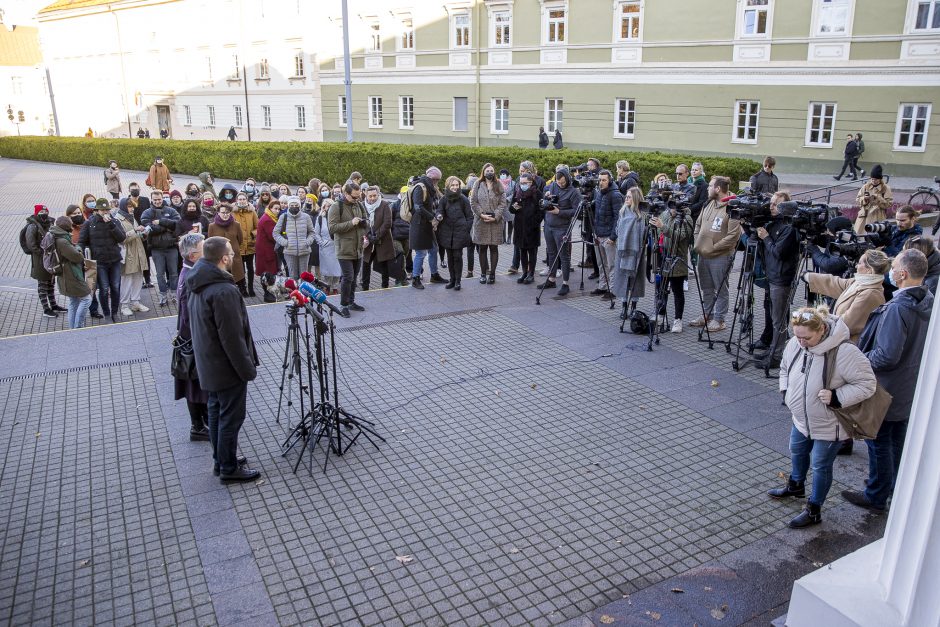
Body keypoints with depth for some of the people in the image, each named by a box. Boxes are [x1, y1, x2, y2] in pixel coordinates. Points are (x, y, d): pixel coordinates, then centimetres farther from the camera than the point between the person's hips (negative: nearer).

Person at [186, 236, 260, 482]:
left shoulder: (197, 285, 4)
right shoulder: (224, 291, -27)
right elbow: (232, 337, -25)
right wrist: (247, 368, -16)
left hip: (208, 365, 9)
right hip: (227, 368, -9)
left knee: (216, 412, 20)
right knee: (231, 417, 3)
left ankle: (220, 460, 33)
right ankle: (229, 468, 15)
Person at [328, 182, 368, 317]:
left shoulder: (359, 205, 10)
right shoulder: (336, 207, -10)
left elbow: (366, 223, 20)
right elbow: (332, 227, -16)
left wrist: (363, 222, -5)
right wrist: (351, 223, -21)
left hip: (358, 249, 6)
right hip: (345, 249, -6)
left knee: (353, 277, 15)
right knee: (348, 277, -8)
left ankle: (351, 302, 27)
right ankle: (344, 305, 4)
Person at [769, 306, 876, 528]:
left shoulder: (844, 352, -31)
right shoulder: (795, 344, -11)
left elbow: (867, 384, -23)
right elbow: (785, 369, 9)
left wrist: (836, 397, -32)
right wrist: (786, 391, -3)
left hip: (828, 426, -7)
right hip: (801, 419, 7)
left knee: (820, 466, 10)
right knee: (797, 453, 28)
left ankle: (813, 511, 28)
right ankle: (796, 486, 55)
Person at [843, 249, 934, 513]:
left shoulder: (898, 308, -30)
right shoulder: (928, 302, -1)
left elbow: (887, 356, -30)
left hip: (886, 390, -9)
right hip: (910, 388, 9)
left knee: (878, 442, 6)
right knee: (899, 439, 24)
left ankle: (876, 497, 20)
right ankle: (896, 486, 41)